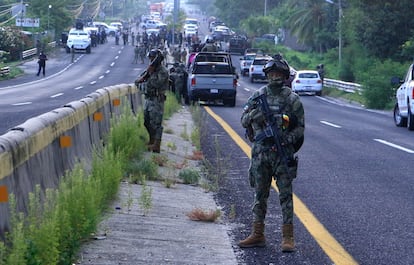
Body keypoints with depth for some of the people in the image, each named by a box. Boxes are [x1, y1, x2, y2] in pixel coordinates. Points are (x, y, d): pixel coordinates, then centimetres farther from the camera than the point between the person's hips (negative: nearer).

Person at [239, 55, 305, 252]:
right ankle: (258, 234, 17)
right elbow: (244, 120, 8)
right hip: (260, 151, 3)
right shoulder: (258, 96, 7)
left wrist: (288, 138, -16)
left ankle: (288, 237, 1)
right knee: (260, 194, 9)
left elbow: (300, 127, 0)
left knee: (285, 194, -2)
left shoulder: (291, 99, -1)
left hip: (283, 152, -3)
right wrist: (255, 113, -12)